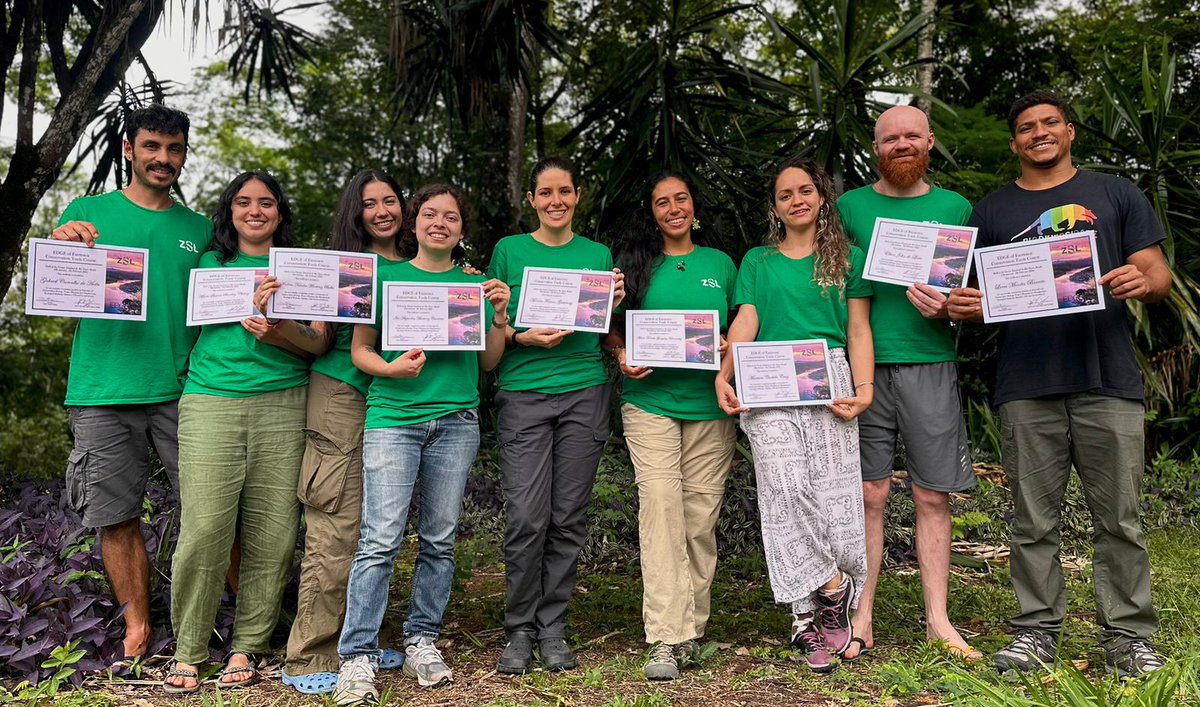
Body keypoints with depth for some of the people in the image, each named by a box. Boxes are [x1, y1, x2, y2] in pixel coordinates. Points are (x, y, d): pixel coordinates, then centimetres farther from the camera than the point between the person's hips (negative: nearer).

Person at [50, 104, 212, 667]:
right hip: (102, 393, 0)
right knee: (116, 517, 5)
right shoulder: (88, 212, 9)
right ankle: (137, 629, 17)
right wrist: (59, 247, -16)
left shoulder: (200, 229, 12)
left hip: (181, 389, 0)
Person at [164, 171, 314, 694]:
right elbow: (196, 322, 14)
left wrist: (276, 333, -13)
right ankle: (188, 652, 7)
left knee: (271, 534, -1)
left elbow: (316, 342, 6)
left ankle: (247, 647, 11)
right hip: (210, 403, 0)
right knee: (203, 530, -7)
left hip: (282, 406, 1)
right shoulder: (209, 263, 16)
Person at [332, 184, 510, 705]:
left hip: (456, 419, 3)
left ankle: (422, 642, 19)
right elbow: (359, 349, 5)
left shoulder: (474, 284, 13)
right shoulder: (386, 277, 8)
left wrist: (500, 314, -2)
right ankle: (358, 657, -2)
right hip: (392, 415, -2)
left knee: (440, 540, 6)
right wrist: (391, 369, -14)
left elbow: (489, 362, 12)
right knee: (380, 540, -9)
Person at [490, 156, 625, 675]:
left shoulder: (598, 255, 13)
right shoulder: (509, 251, 8)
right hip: (523, 394, -2)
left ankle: (552, 628, 17)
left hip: (584, 393, 2)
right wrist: (522, 337, -11)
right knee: (527, 518, -7)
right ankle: (519, 630, 11)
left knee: (568, 518, 4)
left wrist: (614, 305, -2)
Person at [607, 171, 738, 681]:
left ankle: (692, 626, 17)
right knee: (661, 504, -15)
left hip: (710, 405, 2)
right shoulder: (635, 262, 9)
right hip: (650, 401, -2)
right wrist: (623, 358, -9)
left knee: (701, 515, 3)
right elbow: (612, 329, 11)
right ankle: (668, 638, -13)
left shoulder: (720, 264, 14)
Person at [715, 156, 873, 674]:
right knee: (785, 491, -12)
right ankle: (833, 591, 2)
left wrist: (864, 389, -4)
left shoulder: (848, 258, 16)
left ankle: (807, 617, 3)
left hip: (830, 382, 0)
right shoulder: (757, 262, 18)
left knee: (832, 492, -6)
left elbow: (858, 330, 9)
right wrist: (723, 376, -10)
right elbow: (744, 324, 6)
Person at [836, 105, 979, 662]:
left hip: (930, 366, 1)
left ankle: (937, 620, 16)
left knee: (933, 496, 5)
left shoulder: (955, 208, 12)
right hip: (864, 365, -1)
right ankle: (862, 621, 9)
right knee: (868, 496, 1)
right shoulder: (849, 207, 8)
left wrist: (947, 306, -10)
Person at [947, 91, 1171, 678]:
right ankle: (1037, 629, 15)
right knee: (1034, 521, 5)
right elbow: (978, 294, 13)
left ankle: (1127, 634, 14)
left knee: (1119, 519, 3)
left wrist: (1142, 282, -15)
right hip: (1025, 389, 1)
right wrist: (964, 307, -10)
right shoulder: (991, 211, 15)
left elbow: (1160, 275, 9)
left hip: (1108, 382, 0)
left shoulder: (1114, 194, 13)